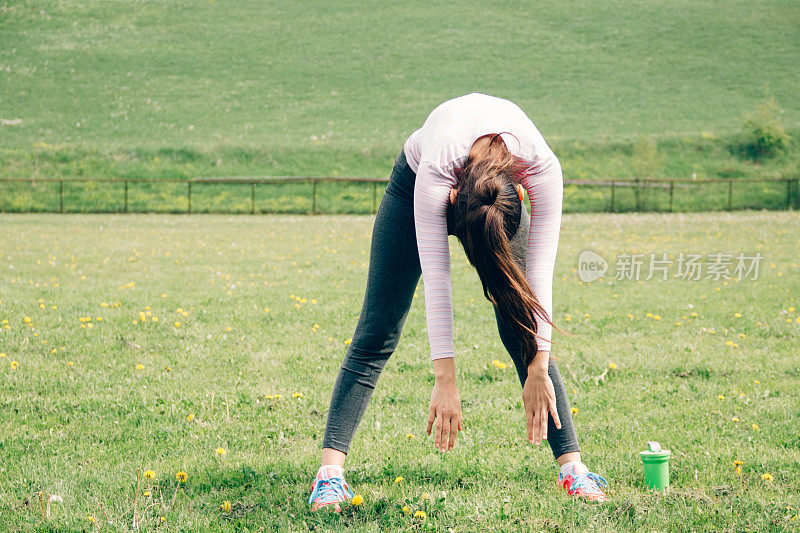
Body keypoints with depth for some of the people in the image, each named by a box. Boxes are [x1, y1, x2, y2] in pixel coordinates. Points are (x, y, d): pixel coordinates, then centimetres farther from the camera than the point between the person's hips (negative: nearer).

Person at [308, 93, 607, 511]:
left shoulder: (542, 168, -39)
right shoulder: (435, 170, -44)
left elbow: (540, 272, -35)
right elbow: (436, 276, -42)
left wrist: (539, 372, -35)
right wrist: (445, 380, -42)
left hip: (502, 188, 1)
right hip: (411, 183, -1)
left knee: (524, 333, -10)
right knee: (377, 331, -9)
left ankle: (572, 466, -7)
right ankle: (330, 470, -12)